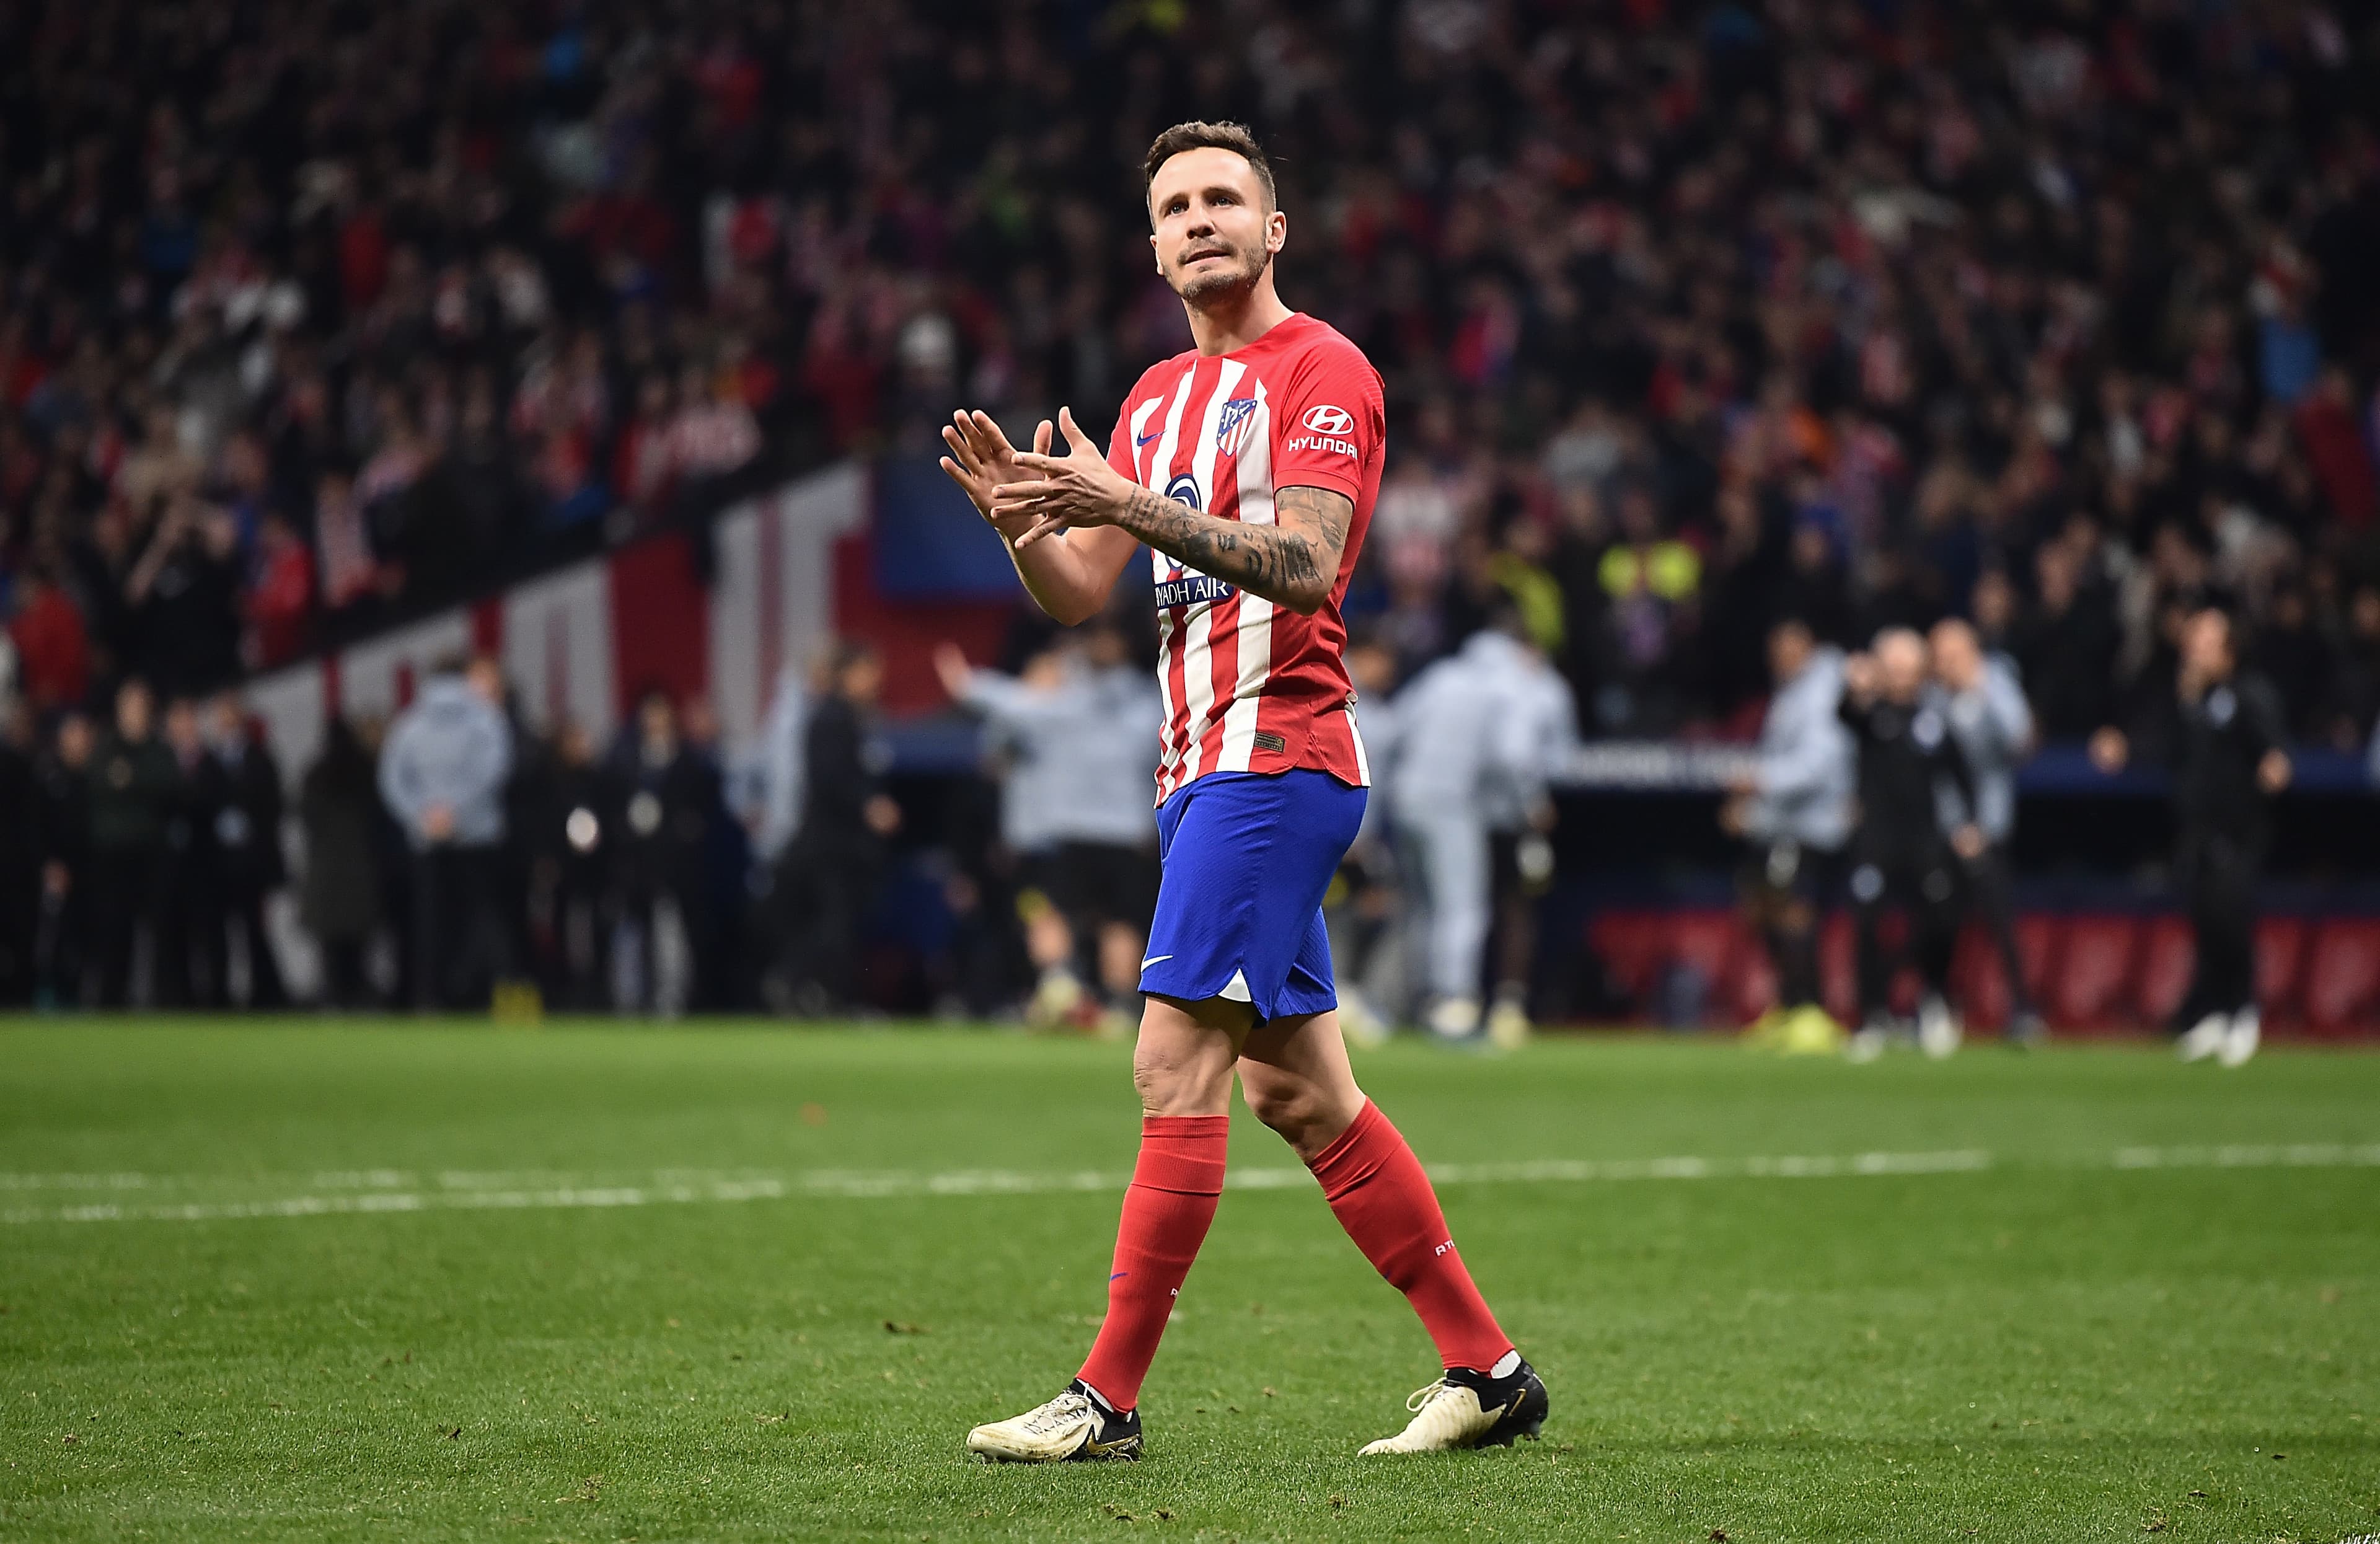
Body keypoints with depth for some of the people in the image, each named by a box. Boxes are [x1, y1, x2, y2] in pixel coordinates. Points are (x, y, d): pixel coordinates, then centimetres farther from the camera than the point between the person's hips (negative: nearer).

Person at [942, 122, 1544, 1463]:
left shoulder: (1323, 370, -6)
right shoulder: (1159, 397, 20)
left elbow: (1303, 565, -19)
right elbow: (1079, 593, 15)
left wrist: (1132, 505, -28)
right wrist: (1021, 516, -6)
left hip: (1274, 757, -9)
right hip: (1204, 766, 9)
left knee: (1177, 1066, -13)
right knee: (1300, 1091, 7)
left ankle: (1110, 1399, -12)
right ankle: (1488, 1370, 12)